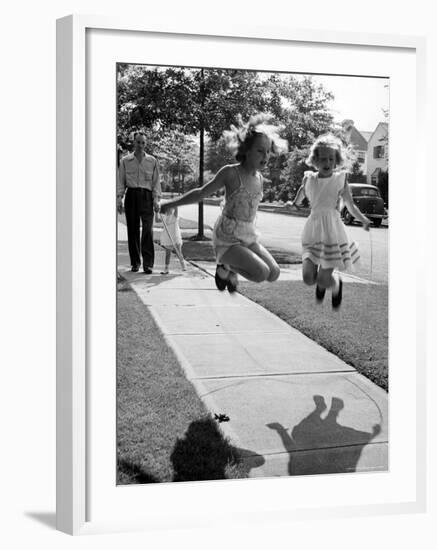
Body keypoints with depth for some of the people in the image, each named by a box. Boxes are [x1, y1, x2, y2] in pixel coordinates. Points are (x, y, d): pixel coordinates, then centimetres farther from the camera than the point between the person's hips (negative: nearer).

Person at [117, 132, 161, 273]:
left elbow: (156, 181, 8)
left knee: (148, 229, -12)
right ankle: (135, 262, 11)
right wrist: (119, 198, -3)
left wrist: (156, 199, -3)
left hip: (146, 196, -1)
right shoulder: (125, 161, 9)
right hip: (131, 195, 1)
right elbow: (121, 181, 8)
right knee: (132, 230, 3)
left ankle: (148, 263, -13)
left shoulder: (152, 161, 9)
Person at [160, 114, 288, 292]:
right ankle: (225, 267, 4)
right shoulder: (230, 173, -14)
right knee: (261, 273, -21)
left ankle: (231, 270, 19)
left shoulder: (259, 177, 6)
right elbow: (201, 193, -4)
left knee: (274, 274, 1)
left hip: (249, 237, 7)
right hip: (227, 239, -7)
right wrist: (170, 204, 1)